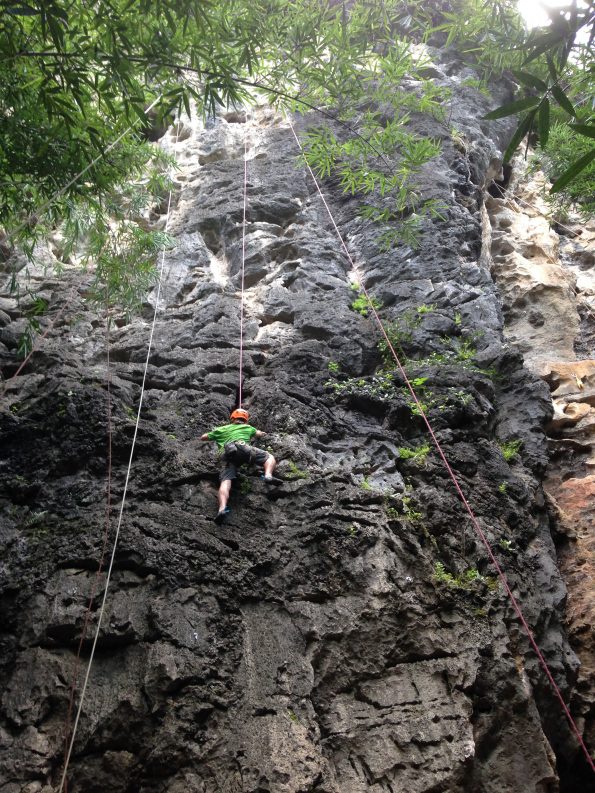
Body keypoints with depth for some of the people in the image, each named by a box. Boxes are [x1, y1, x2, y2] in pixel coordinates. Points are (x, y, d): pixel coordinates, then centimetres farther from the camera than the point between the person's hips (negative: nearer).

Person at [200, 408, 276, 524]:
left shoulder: (221, 429, 37)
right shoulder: (247, 427, 36)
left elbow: (203, 437, 44)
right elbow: (259, 434, 55)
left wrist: (213, 434, 64)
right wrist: (261, 433, 78)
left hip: (228, 454, 1)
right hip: (244, 448, -1)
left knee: (225, 481, -14)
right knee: (270, 457, 15)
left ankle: (222, 508, -40)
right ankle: (268, 475, -17)